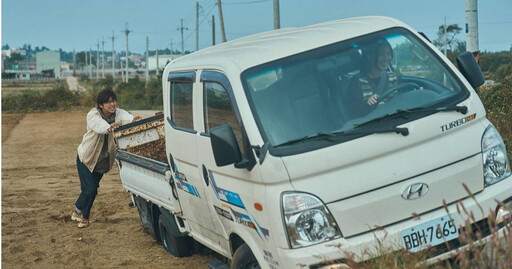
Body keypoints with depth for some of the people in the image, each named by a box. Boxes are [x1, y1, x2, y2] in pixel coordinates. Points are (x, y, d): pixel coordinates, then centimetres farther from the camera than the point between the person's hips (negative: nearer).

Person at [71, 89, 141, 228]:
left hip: (103, 160, 4)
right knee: (89, 189, -9)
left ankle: (78, 212, 34)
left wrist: (134, 120, -61)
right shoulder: (93, 115, -23)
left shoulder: (118, 113, -14)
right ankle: (79, 212, 18)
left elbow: (126, 117, -37)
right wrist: (110, 127, -68)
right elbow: (99, 125, -46)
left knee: (92, 189, 11)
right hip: (86, 158, -4)